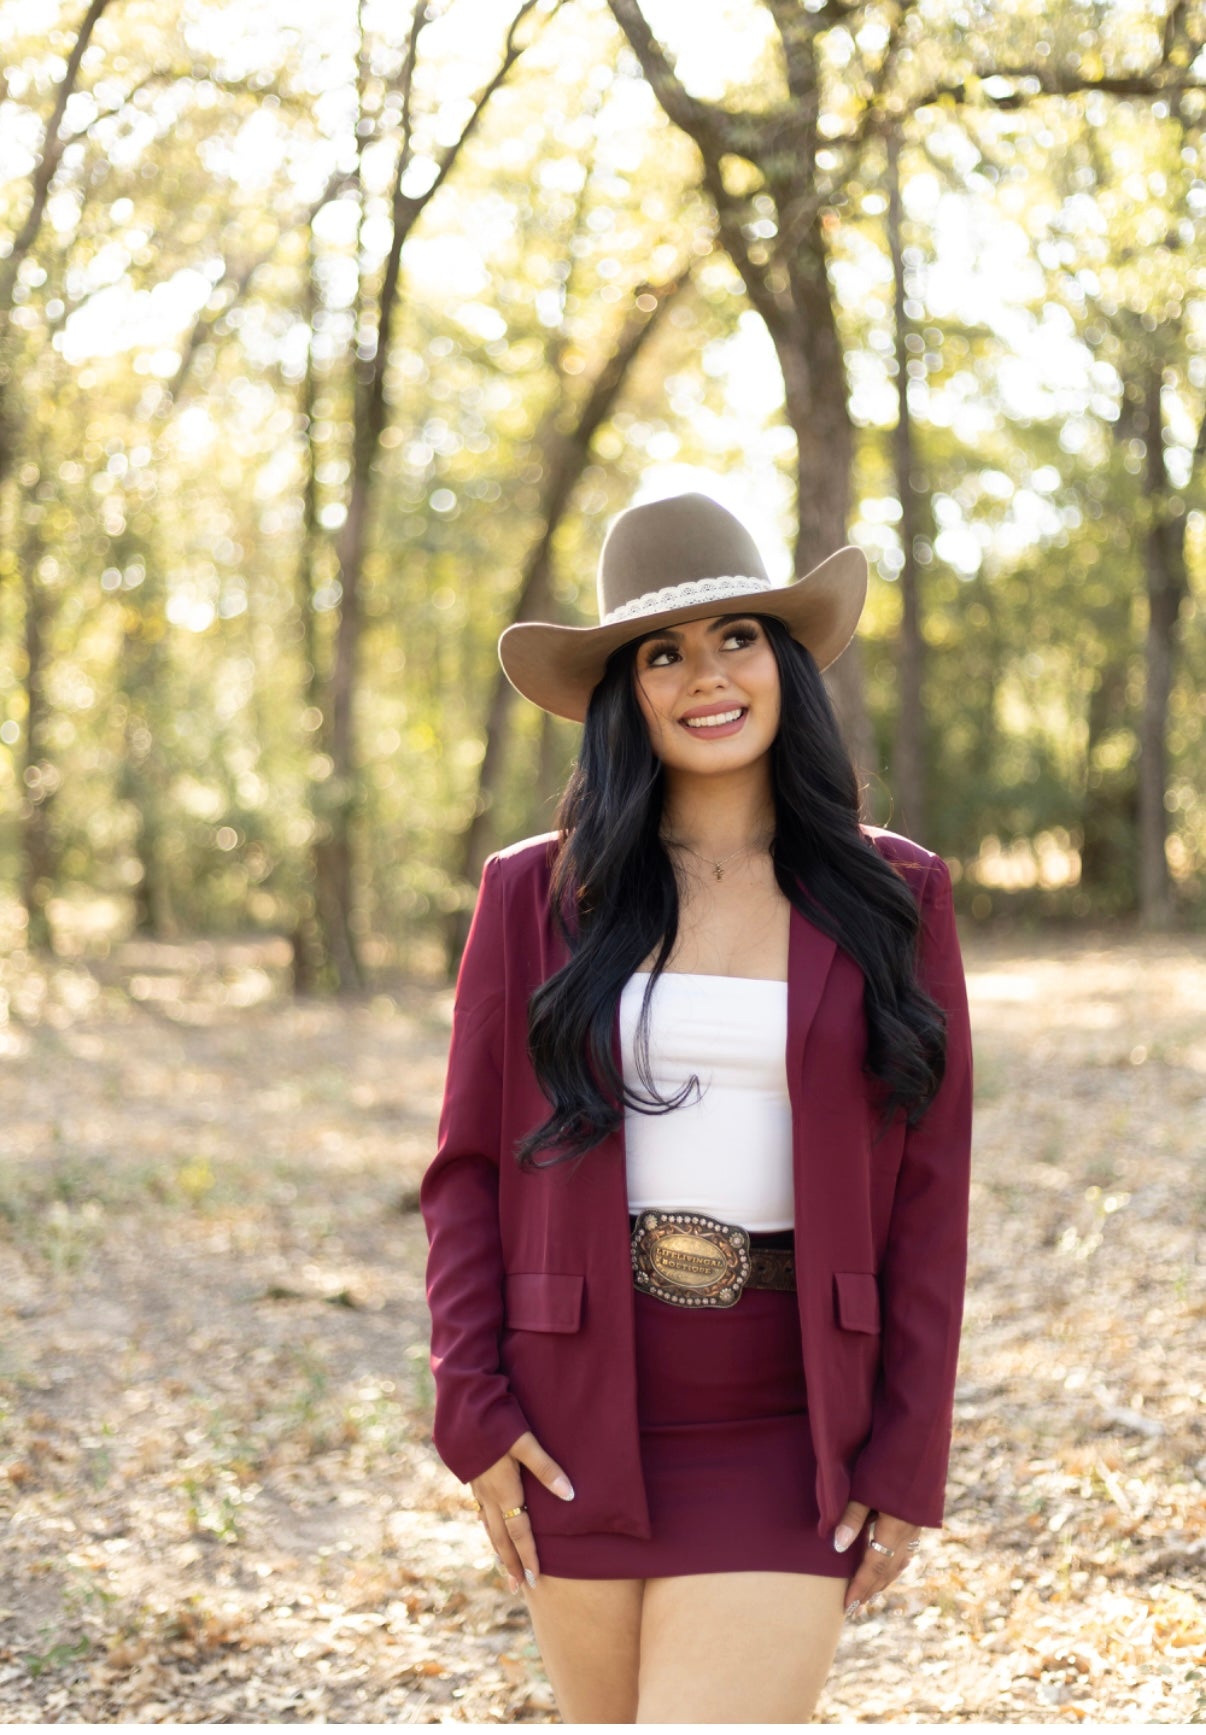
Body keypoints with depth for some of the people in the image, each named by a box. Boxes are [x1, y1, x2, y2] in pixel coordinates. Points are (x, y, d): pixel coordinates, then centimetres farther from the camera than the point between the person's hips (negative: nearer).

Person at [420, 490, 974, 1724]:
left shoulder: (894, 897, 1)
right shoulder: (534, 896, 1)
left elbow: (929, 1193, 1)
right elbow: (467, 1170, 3)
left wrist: (907, 1461, -3)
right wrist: (473, 1412, -6)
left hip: (786, 1436, -1)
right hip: (579, 1426, 2)